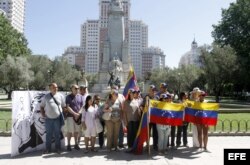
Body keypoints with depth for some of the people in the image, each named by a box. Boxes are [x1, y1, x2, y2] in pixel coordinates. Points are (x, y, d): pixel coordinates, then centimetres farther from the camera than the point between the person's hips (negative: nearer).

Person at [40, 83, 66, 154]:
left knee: (57, 134, 8)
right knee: (48, 134, 9)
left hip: (57, 118, 0)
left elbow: (64, 106, 8)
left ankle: (58, 148, 20)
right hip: (48, 119, 1)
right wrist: (43, 114, 1)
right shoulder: (46, 96, 4)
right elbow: (42, 106, 12)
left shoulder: (60, 96, 3)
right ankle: (48, 148, 21)